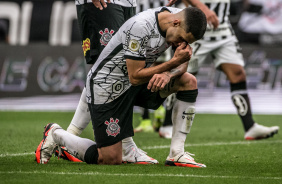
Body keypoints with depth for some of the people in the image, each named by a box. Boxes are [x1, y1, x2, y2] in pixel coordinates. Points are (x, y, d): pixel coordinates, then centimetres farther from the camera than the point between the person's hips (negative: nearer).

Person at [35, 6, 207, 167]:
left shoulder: (180, 18, -8)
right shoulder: (140, 27, -33)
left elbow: (182, 63, 0)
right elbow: (135, 77, -29)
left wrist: (167, 74, -23)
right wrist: (173, 62, -31)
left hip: (136, 85, 8)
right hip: (106, 87, -8)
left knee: (189, 81, -9)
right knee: (111, 160, -6)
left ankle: (177, 154, -5)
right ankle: (56, 135, 16)